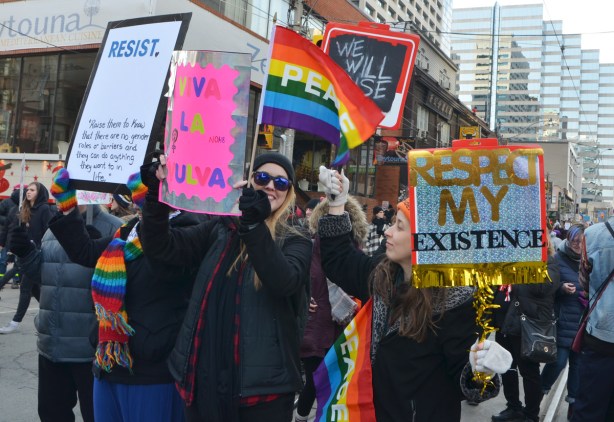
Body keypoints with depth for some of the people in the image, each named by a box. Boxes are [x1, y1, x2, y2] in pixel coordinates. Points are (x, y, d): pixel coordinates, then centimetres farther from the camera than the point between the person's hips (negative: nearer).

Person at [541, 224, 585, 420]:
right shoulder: (557, 259, -6)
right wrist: (561, 288, -22)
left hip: (584, 320, 4)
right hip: (563, 320, -4)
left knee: (578, 362, 10)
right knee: (558, 361, -5)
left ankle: (574, 401, 25)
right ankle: (540, 391, 20)